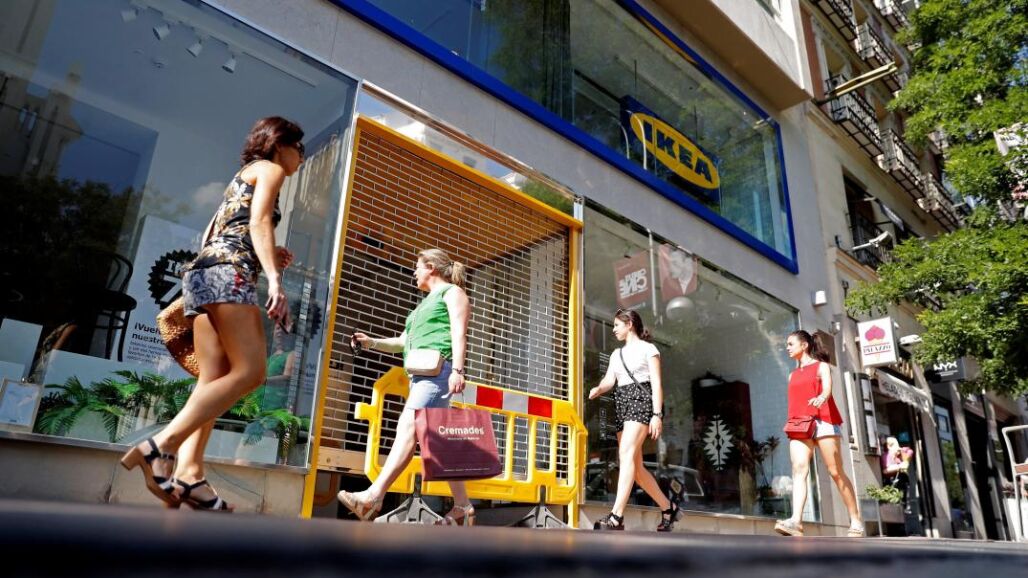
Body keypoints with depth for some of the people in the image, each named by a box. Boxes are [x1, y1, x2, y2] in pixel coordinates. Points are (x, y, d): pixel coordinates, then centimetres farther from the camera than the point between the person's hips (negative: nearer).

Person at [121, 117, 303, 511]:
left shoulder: (242, 177, 34)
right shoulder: (270, 168, 9)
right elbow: (259, 222, -9)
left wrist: (265, 258, 23)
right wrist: (274, 279, -20)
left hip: (203, 273, 9)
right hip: (229, 273, -9)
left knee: (214, 380, -2)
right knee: (250, 371, -17)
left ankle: (189, 472, -13)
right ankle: (160, 447, -25)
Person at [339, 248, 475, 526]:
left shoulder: (452, 292, 6)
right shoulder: (425, 304, 33)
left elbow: (459, 333, -9)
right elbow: (402, 341, 33)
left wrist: (457, 370, -22)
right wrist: (372, 343, 18)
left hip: (440, 369, -10)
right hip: (422, 374, 10)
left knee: (408, 425, -22)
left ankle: (373, 497, -32)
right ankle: (463, 508, 7)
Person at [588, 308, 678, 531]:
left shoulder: (647, 348, 5)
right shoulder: (617, 354, 23)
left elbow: (656, 383, -4)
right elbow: (609, 380, 9)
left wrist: (657, 415, -15)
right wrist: (598, 389, -15)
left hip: (641, 399, -7)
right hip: (622, 404, 7)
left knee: (627, 455, -23)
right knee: (636, 466, 5)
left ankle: (616, 517, -31)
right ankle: (668, 507, 20)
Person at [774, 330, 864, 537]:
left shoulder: (821, 366, 7)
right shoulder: (793, 375, 24)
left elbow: (827, 389, -13)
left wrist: (821, 398, -36)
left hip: (823, 422, -4)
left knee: (836, 472, -1)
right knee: (799, 469, -16)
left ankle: (856, 521, 13)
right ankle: (795, 521, -31)